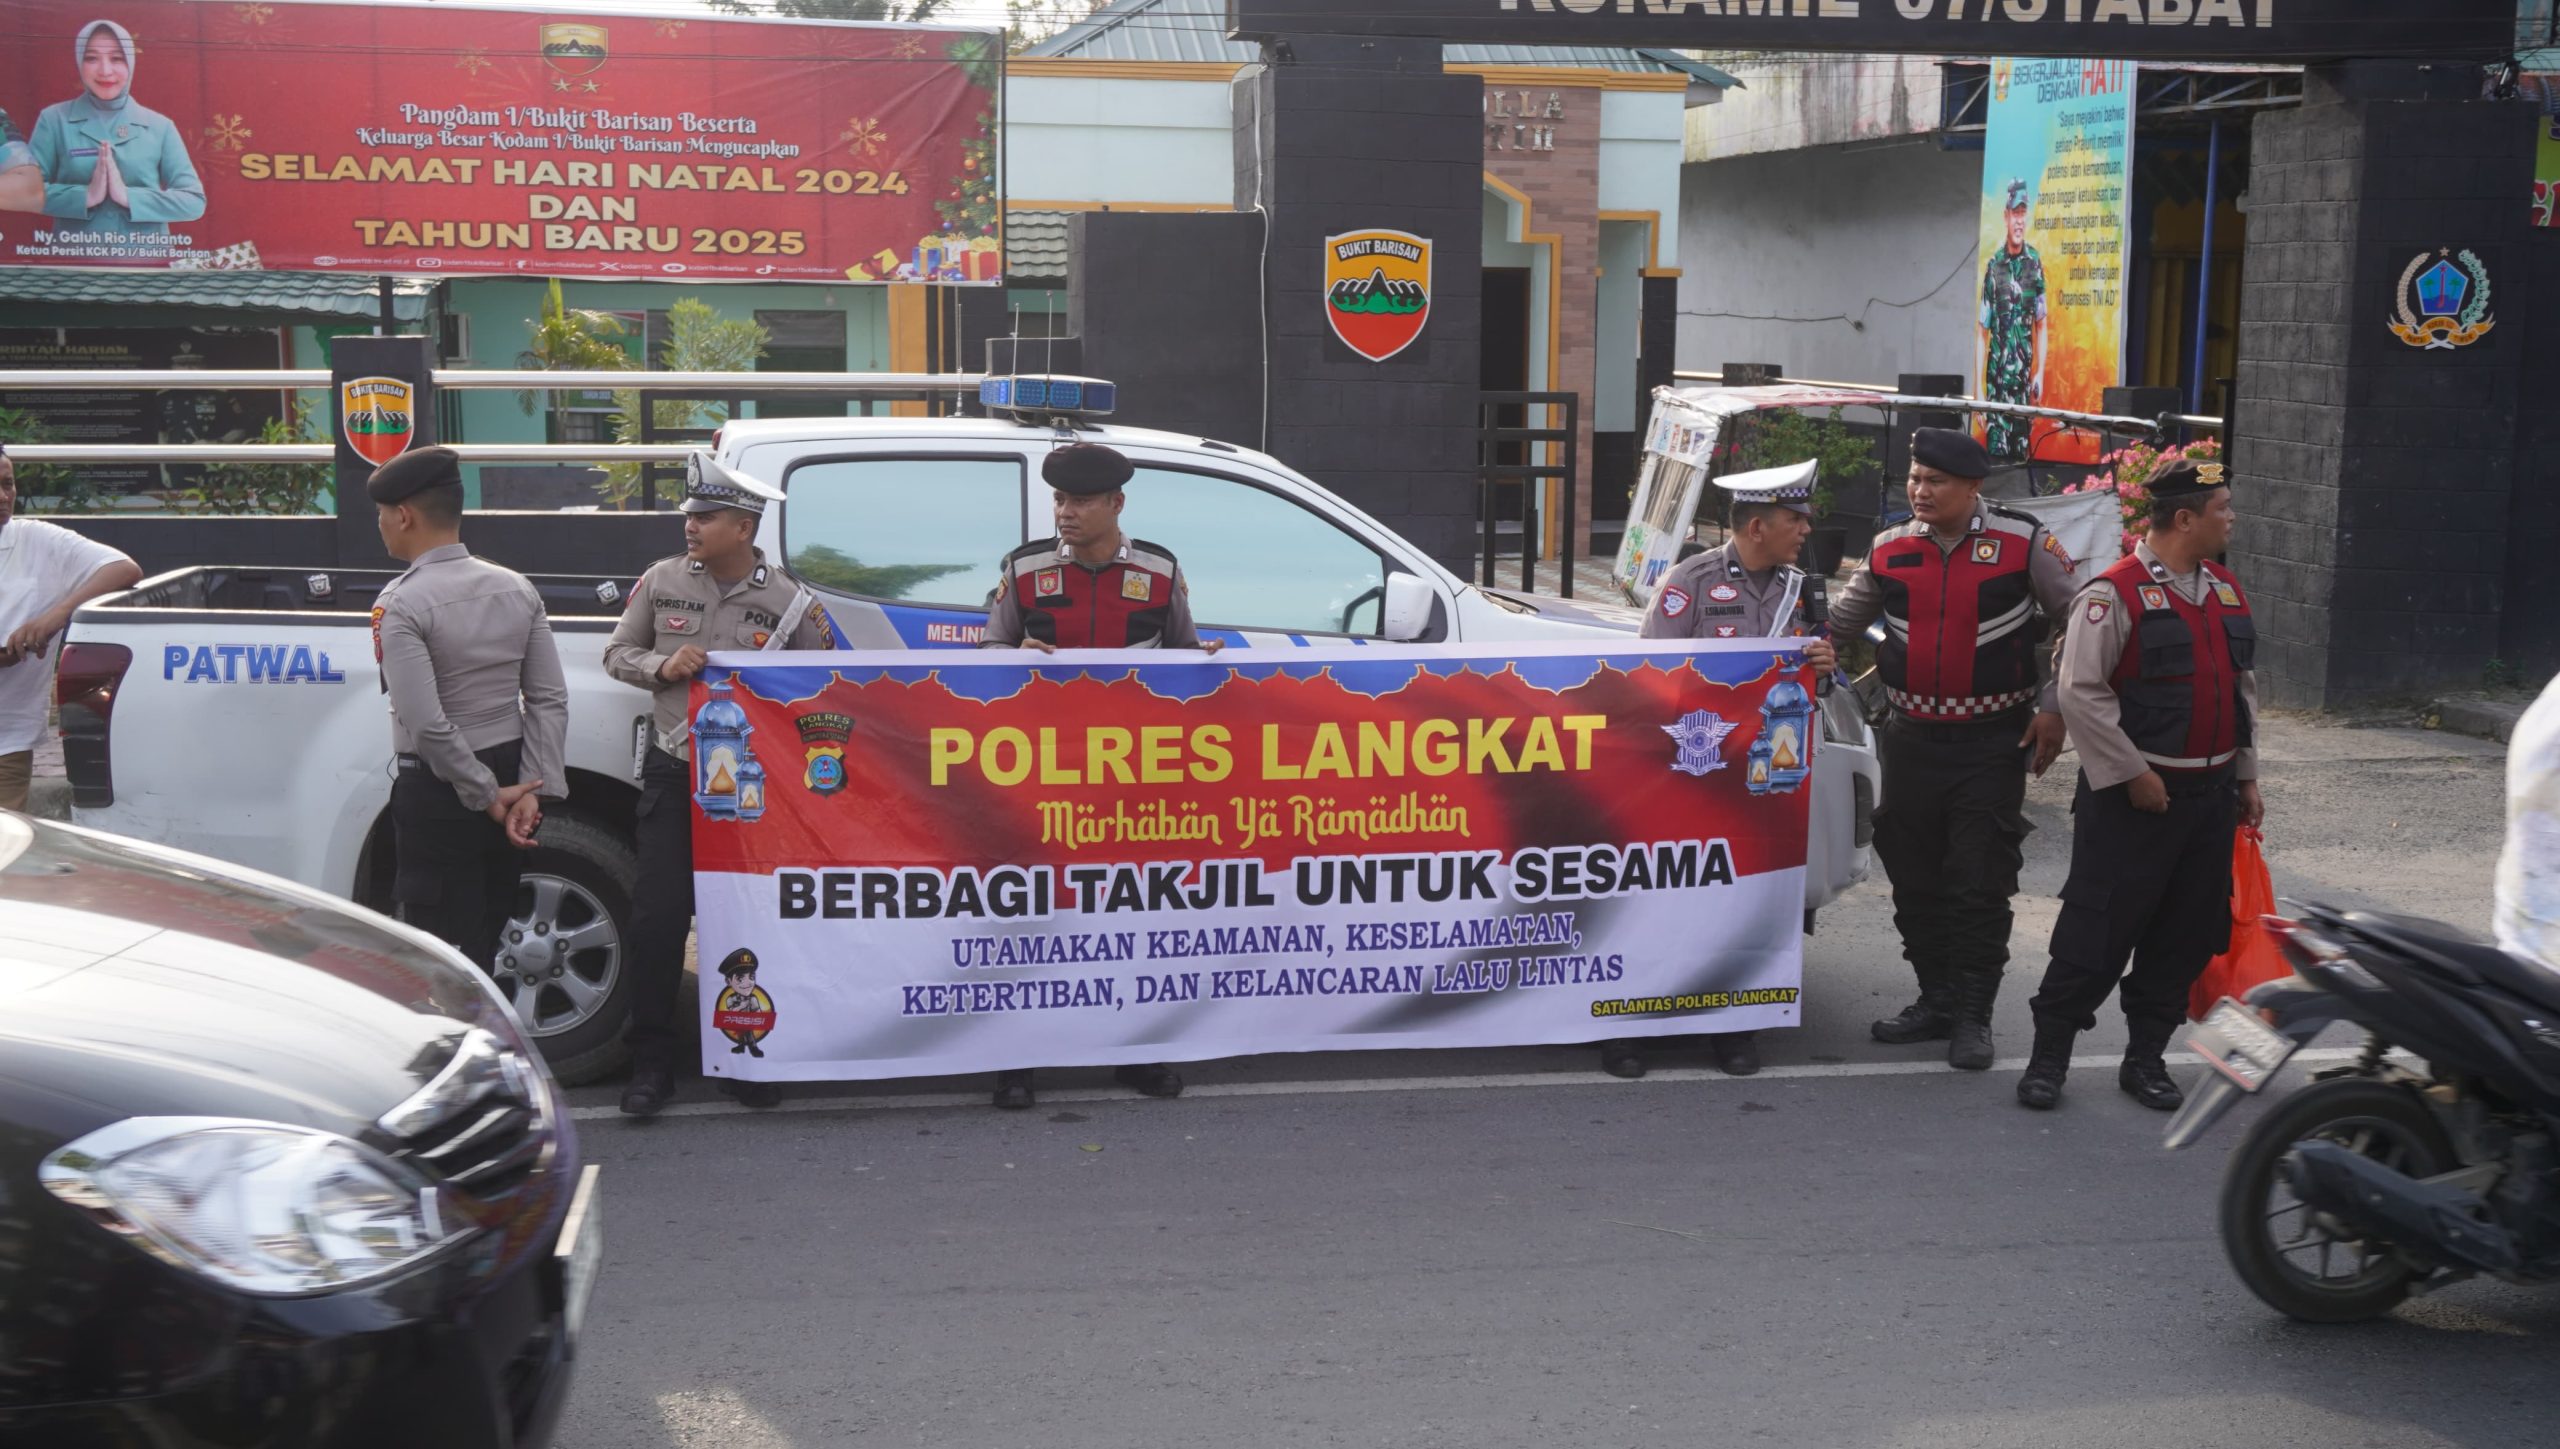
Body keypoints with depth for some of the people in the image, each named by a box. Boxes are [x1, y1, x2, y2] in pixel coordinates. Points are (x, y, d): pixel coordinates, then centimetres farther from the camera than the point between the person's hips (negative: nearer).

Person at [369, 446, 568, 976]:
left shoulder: (401, 604, -16)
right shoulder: (517, 589, 3)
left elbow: (426, 723, -21)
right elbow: (549, 698, -1)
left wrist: (489, 796, -12)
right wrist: (532, 791, -5)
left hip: (437, 790, -6)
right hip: (509, 776, 6)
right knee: (485, 941, 16)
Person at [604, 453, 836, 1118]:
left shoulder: (791, 601, -1)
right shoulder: (662, 581, 5)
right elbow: (618, 652, 13)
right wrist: (662, 666, -7)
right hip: (673, 770, 1)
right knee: (659, 913, -4)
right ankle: (651, 1062, 6)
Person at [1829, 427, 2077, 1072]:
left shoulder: (2023, 542, -6)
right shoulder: (1889, 551, 4)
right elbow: (1837, 623, 17)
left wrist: (2054, 707, -2)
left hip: (1993, 741, -4)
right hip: (1912, 739, 4)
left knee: (1980, 884, -3)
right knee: (1914, 879, 9)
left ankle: (1973, 1015, 7)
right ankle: (1936, 999, 23)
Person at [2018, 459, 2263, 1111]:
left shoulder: (2225, 591, 12)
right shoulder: (2115, 593, -13)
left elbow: (2242, 688, 20)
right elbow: (2081, 692, -16)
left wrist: (2246, 776, 18)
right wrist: (2132, 773, -15)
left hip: (2210, 792, 7)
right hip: (2133, 797, -7)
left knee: (2188, 932, 11)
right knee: (2099, 930, -4)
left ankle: (2146, 1057, 23)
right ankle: (2049, 1056, 8)